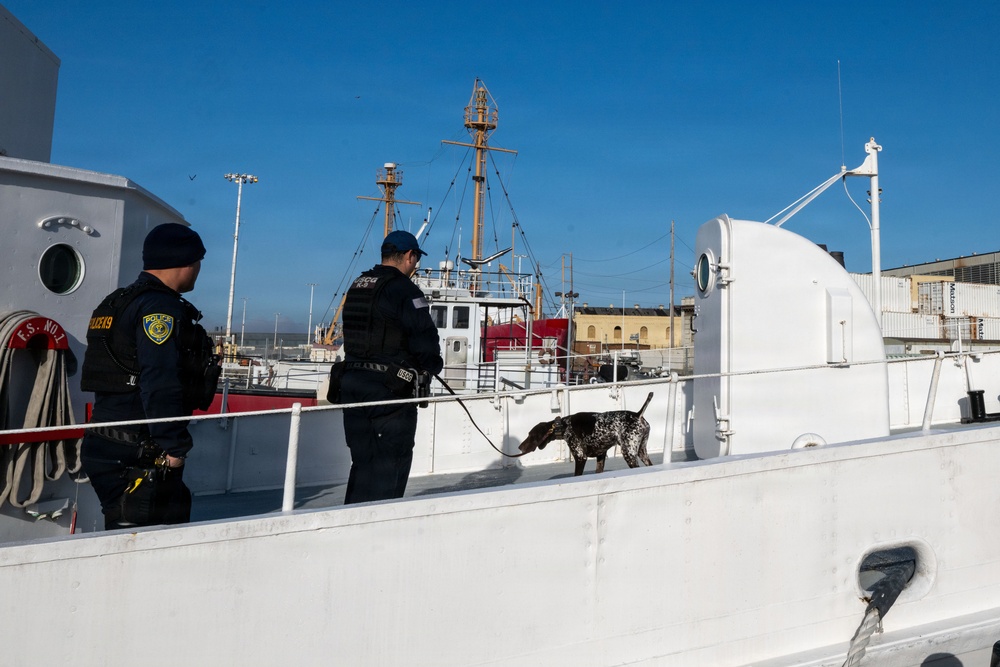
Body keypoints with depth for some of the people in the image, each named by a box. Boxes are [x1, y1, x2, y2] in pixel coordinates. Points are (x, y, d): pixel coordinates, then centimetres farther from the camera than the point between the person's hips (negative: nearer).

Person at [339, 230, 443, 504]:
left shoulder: (357, 287, 16)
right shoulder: (405, 290, -11)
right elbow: (424, 336, -16)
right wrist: (433, 366, 2)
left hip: (352, 381, 8)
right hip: (390, 386, -8)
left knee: (362, 461, 16)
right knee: (392, 462, 1)